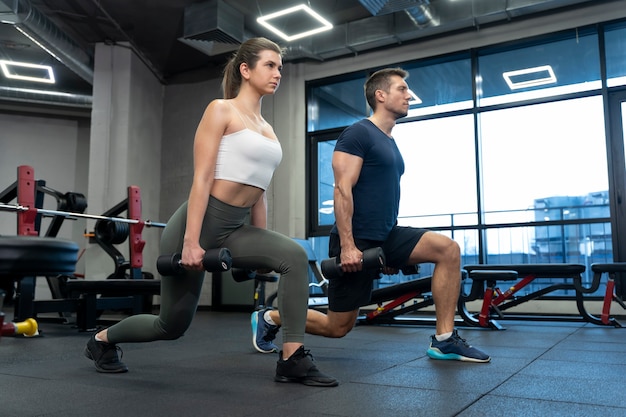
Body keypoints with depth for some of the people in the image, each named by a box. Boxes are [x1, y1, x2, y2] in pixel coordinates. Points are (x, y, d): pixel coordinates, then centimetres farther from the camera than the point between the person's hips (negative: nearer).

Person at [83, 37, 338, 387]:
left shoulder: (267, 129, 13)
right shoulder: (221, 110, -8)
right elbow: (202, 179, -16)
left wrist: (262, 249, 15)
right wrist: (191, 242, -22)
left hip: (236, 229, 6)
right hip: (200, 223, -6)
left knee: (295, 256, -22)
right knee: (173, 324, 9)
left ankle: (292, 360, -14)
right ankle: (102, 339, 39)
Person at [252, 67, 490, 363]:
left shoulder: (390, 143, 16)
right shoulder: (358, 133, -10)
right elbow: (343, 189, -19)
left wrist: (392, 250, 22)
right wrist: (347, 245, -25)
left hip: (385, 236, 8)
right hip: (355, 241, -8)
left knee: (449, 250, -10)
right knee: (338, 326, 1)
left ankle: (444, 340, -4)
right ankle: (269, 318, 26)